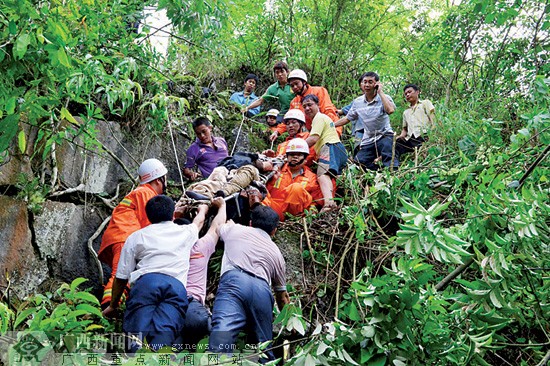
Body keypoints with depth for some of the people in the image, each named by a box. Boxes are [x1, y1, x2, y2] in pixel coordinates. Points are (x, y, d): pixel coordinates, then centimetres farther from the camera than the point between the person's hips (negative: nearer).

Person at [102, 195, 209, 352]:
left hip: (145, 282, 0)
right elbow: (199, 221, 55)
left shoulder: (136, 237, 24)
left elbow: (121, 277, 21)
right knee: (164, 330, -21)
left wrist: (112, 306, 34)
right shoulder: (185, 232, 29)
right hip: (177, 286, 0)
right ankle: (159, 350, -54)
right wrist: (203, 209, 77)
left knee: (136, 328, -16)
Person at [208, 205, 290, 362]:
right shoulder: (276, 253, 32)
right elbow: (282, 297, 37)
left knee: (223, 325, -26)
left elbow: (219, 226, 55)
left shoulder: (235, 230, 29)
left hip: (234, 280, -2)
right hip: (263, 290, 2)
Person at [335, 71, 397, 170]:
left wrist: (380, 92, -24)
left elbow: (390, 110, -34)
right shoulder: (357, 102, 5)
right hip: (368, 139, 5)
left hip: (384, 136, -5)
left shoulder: (384, 98, -10)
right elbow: (347, 118, 19)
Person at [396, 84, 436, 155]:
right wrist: (401, 136, 6)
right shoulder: (406, 112, 34)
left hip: (423, 136, -4)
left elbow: (433, 120, 4)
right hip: (409, 139, 4)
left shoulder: (425, 103, 19)